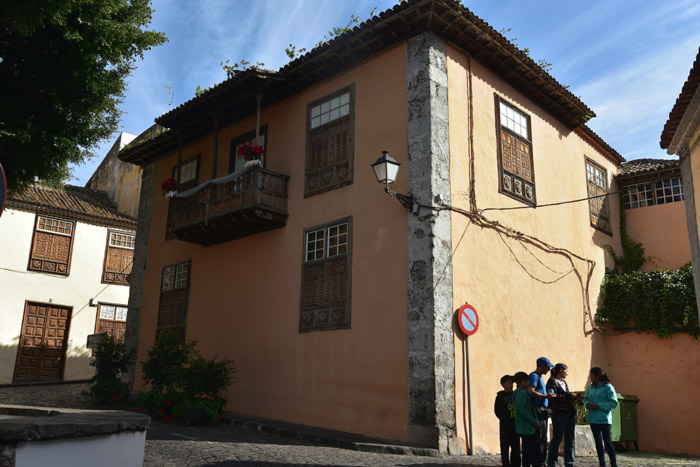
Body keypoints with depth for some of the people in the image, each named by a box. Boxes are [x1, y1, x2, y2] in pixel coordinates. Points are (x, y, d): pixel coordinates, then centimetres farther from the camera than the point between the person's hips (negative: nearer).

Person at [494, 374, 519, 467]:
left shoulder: (515, 395, 8)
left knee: (516, 446, 9)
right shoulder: (500, 396, -4)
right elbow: (497, 411, -4)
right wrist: (504, 419, -12)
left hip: (515, 424, 4)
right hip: (505, 425, -4)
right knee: (505, 447, 1)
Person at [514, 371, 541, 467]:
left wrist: (536, 421, 8)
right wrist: (535, 422, -13)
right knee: (534, 452, -8)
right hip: (526, 428, -10)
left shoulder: (525, 392, 16)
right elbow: (522, 412, -21)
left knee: (527, 453, 13)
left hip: (524, 429, 10)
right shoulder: (522, 393, -15)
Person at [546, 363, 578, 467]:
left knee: (569, 440, 9)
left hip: (570, 413, 8)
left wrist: (573, 396, 6)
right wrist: (569, 396, -18)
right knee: (557, 438, -3)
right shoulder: (552, 381, -6)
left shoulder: (564, 382, 19)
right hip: (559, 413, -8)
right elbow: (552, 397, -18)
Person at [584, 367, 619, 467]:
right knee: (598, 442, 11)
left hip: (604, 419, -6)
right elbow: (585, 399, 19)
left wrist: (598, 406, -17)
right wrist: (588, 404, -4)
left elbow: (614, 403, -13)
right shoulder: (590, 388, 9)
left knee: (607, 442, -1)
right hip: (593, 419, 6)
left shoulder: (608, 387, -10)